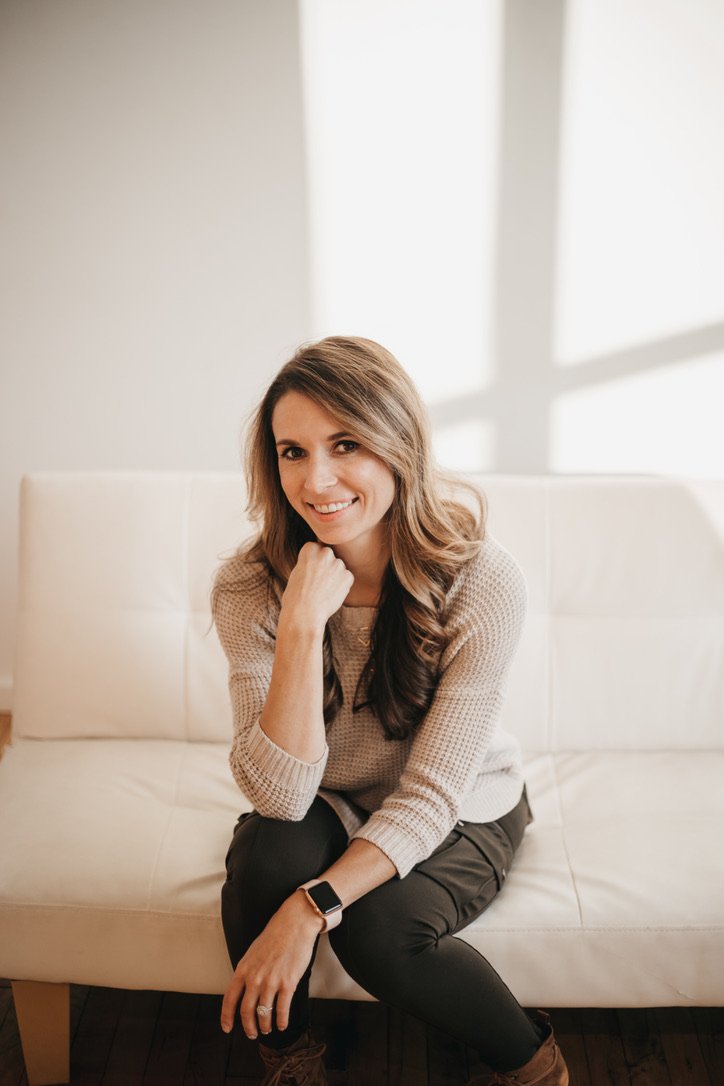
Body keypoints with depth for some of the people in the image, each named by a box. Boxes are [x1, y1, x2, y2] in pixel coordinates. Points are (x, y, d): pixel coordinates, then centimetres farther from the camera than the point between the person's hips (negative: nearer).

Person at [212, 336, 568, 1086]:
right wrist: (303, 624, -37)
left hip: (460, 815, -1)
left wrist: (310, 910, -33)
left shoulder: (483, 585, -25)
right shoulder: (252, 588, -20)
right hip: (327, 811, 2)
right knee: (268, 852, -30)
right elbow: (279, 793, -26)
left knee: (376, 928, -29)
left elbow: (432, 796, -23)